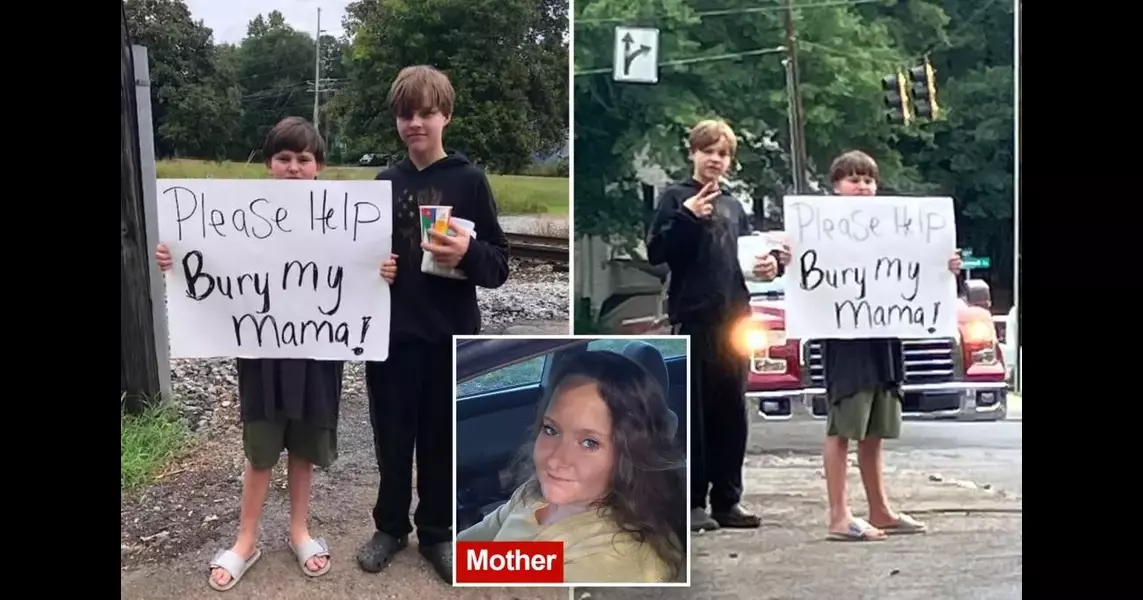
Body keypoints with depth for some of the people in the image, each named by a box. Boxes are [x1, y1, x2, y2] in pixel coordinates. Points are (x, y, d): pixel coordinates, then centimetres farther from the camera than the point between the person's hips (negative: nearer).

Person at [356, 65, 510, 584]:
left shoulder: (469, 180, -4)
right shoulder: (384, 182, 6)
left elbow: (499, 265, -5)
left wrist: (468, 254, -24)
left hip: (451, 337, -2)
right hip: (391, 333, 3)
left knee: (442, 440, 9)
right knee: (392, 437, 12)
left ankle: (437, 532, 27)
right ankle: (390, 526, 30)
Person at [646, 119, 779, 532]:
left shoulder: (734, 206, 19)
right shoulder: (676, 197, 2)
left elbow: (748, 253, 23)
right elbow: (656, 253, -7)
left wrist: (768, 263, 1)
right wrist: (686, 216, -19)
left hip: (733, 319, 6)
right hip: (693, 317, -6)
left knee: (731, 410, 8)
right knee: (693, 410, -4)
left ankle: (727, 499, 15)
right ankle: (692, 501, 1)